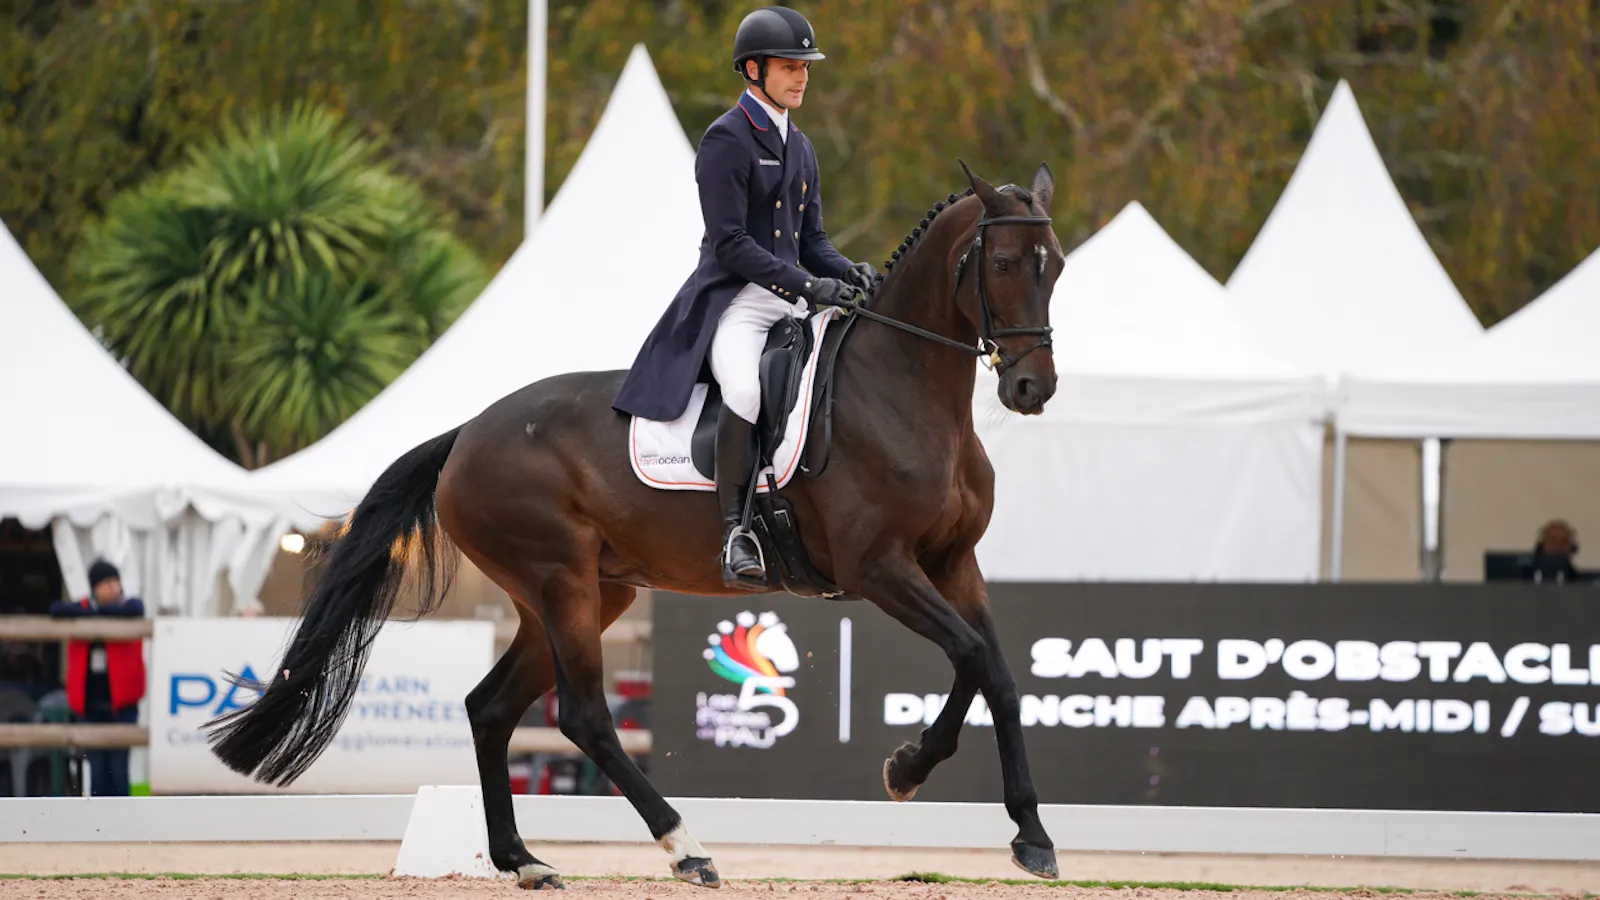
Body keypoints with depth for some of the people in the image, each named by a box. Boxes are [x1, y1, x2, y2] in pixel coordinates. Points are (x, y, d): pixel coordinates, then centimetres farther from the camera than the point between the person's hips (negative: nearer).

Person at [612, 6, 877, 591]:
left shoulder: (799, 147, 19)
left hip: (793, 301, 8)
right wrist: (806, 284, -21)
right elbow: (730, 242, -14)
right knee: (746, 389, -35)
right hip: (734, 301, -8)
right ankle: (735, 534, -28)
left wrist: (847, 272, -1)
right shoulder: (726, 140, -7)